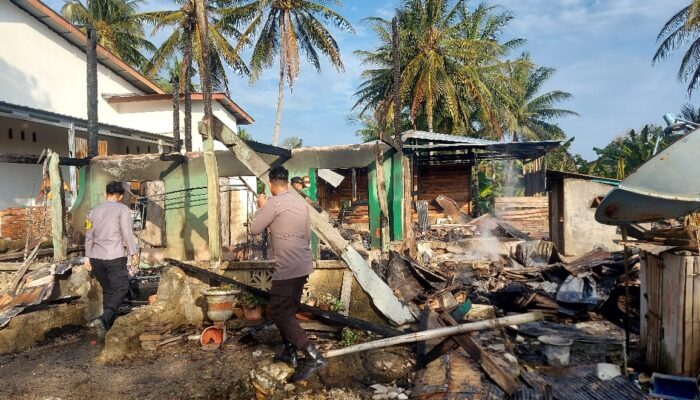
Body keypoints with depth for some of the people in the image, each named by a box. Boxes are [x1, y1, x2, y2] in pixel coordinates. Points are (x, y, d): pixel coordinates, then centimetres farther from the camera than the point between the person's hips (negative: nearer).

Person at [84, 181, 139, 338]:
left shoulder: (93, 211, 13)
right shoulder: (122, 209, -4)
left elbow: (89, 236, 15)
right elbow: (127, 233, -11)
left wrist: (87, 257, 20)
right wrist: (134, 253, -6)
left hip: (96, 258, 6)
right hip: (115, 257, -6)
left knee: (107, 290, 16)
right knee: (120, 289, 1)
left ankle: (109, 325, 20)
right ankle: (104, 319, -19)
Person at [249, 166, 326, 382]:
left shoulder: (273, 203, -12)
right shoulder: (301, 203, 11)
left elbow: (255, 229, -3)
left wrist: (261, 207, 10)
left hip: (288, 267, -8)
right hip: (304, 264, 9)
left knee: (279, 313, -3)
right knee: (288, 310, 21)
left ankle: (313, 357, -11)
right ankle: (289, 352, 30)